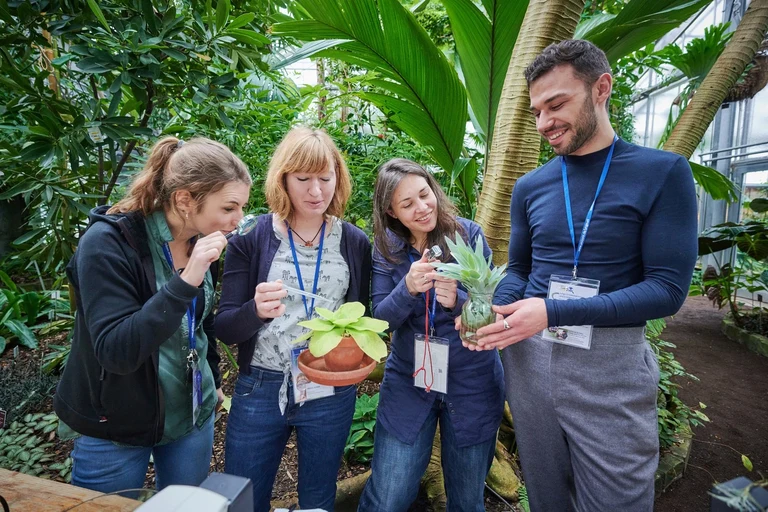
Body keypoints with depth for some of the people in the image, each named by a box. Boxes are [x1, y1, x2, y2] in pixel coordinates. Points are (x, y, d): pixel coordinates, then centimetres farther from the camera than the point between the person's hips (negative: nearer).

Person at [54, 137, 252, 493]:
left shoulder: (202, 240, -5)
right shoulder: (107, 242, -22)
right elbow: (116, 352, -29)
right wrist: (185, 281, -36)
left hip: (193, 417, 5)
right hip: (114, 428, -5)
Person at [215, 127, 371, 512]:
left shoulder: (355, 242, -2)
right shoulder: (251, 238, -7)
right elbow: (224, 329, -7)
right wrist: (256, 310, -28)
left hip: (331, 394, 2)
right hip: (260, 391, -1)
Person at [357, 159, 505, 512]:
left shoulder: (469, 235, -11)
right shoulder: (386, 247, -5)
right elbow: (381, 318, -9)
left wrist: (458, 300, -30)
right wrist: (408, 288, -29)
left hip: (472, 383, 0)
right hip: (408, 380, 1)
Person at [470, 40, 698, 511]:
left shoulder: (663, 173, -7)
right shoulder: (530, 187, 5)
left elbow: (667, 288, -13)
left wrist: (553, 313, -23)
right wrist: (493, 312, -10)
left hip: (611, 366, -3)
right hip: (529, 357, 4)